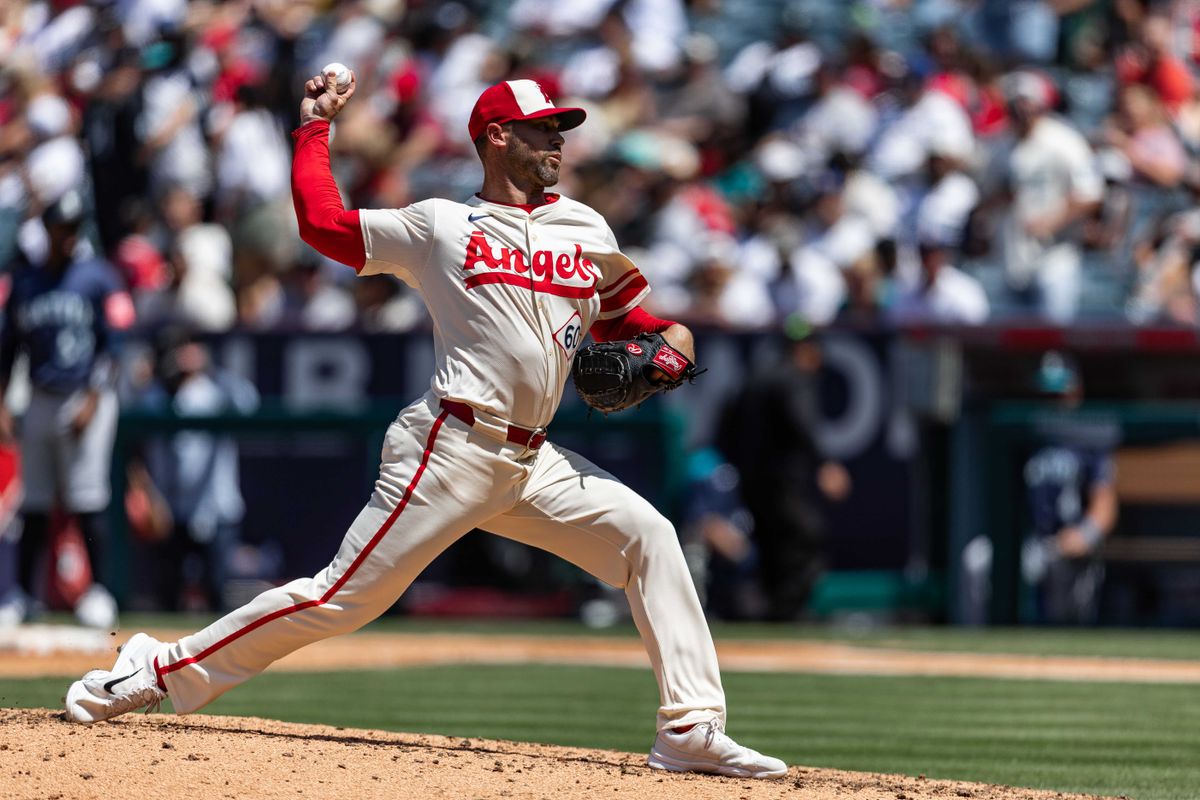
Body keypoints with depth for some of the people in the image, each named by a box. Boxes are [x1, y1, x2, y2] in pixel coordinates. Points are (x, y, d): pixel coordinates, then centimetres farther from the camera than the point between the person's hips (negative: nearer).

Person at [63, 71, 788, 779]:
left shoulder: (586, 230, 17)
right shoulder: (440, 226, 5)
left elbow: (621, 319, 25)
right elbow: (322, 221, 4)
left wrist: (669, 337, 4)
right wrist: (316, 127, 12)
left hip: (532, 463, 5)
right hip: (452, 450, -5)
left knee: (647, 535, -9)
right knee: (347, 595, -10)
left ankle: (692, 728, -10)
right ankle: (163, 670, -1)